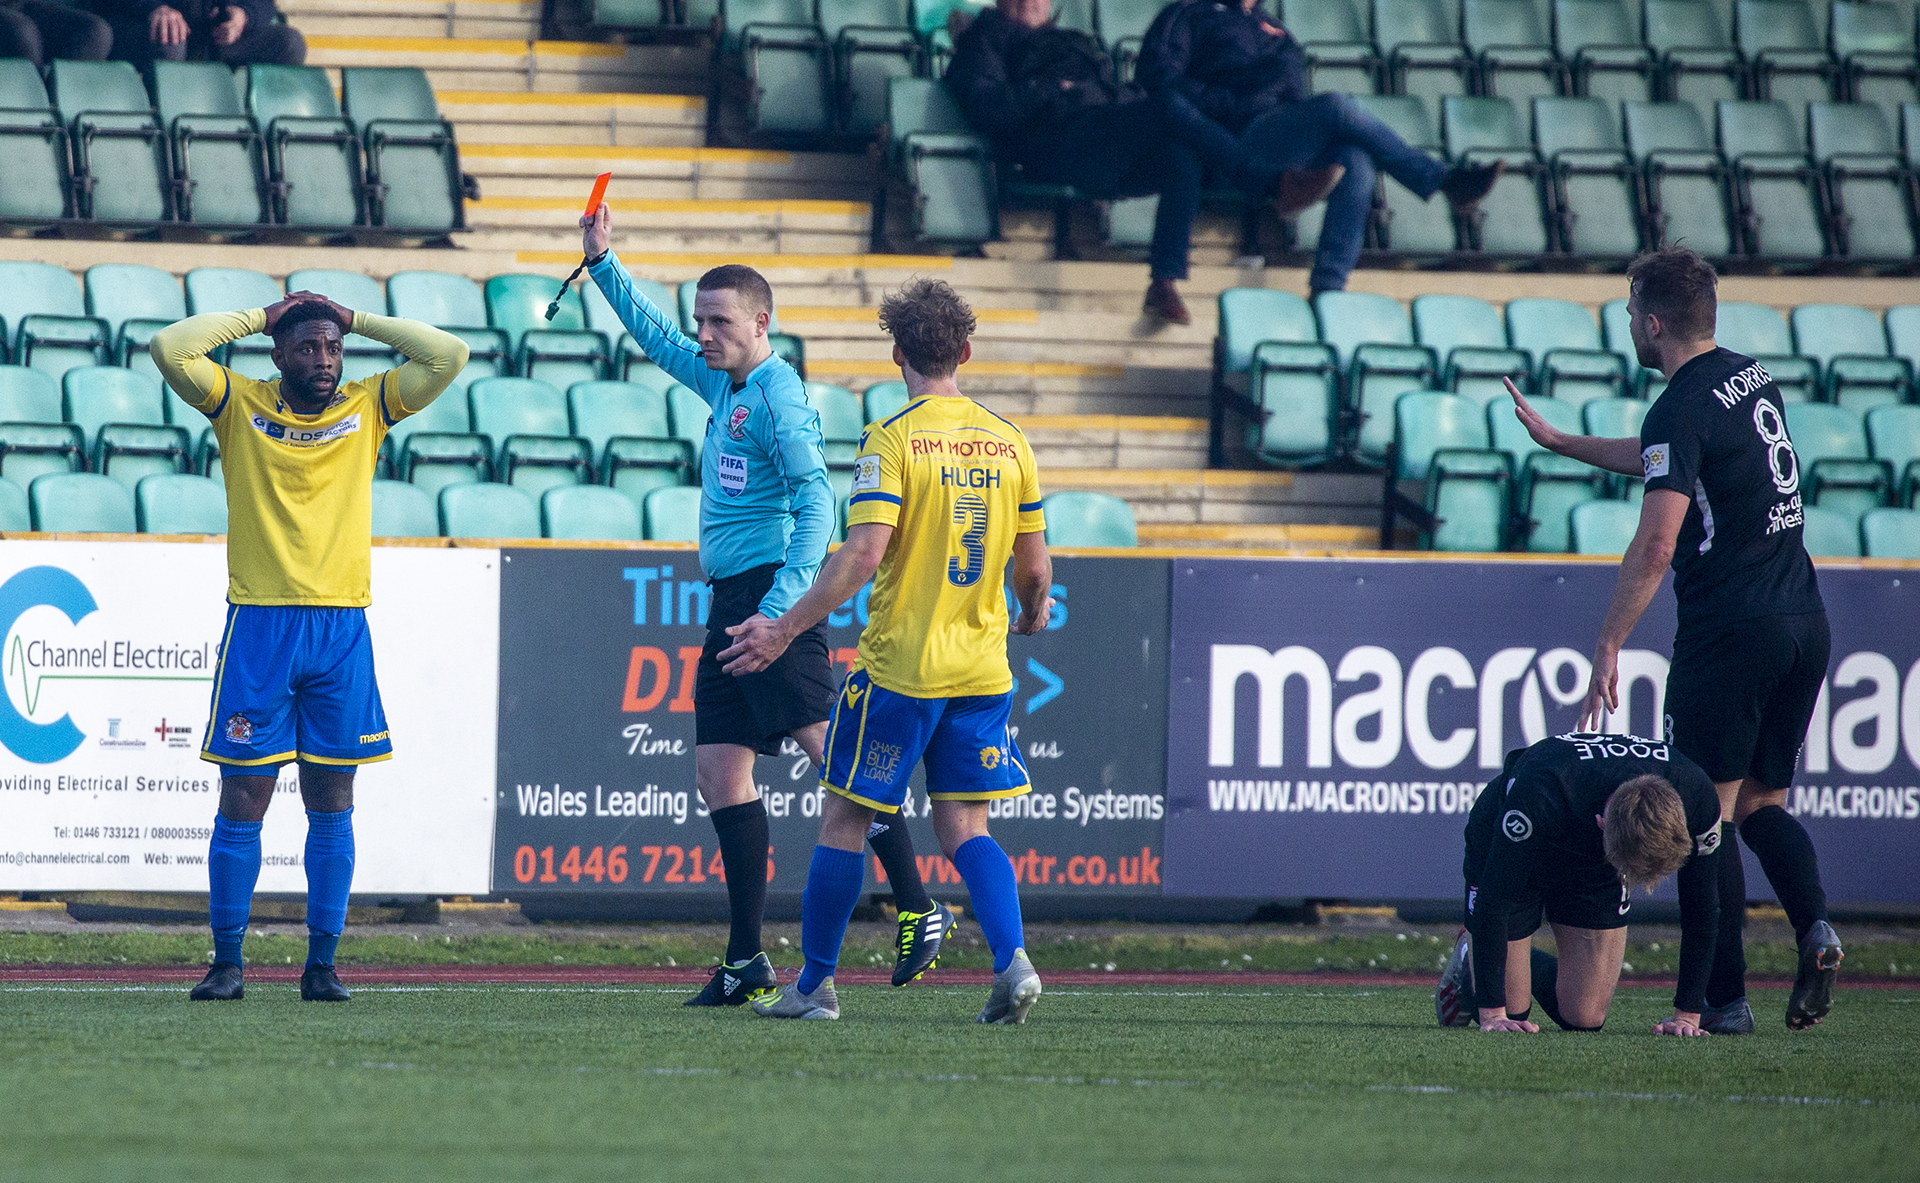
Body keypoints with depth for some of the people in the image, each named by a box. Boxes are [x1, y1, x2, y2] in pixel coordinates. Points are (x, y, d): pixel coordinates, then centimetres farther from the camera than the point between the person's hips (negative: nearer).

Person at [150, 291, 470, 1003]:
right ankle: (227, 962, 4)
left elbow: (448, 357, 5)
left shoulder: (367, 408, 9)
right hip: (259, 626, -2)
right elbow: (170, 349, -8)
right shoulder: (241, 407, 4)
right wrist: (257, 319, 1)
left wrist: (359, 322, 7)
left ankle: (322, 963, 8)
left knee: (332, 803, 3)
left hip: (341, 626, 2)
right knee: (243, 800, -2)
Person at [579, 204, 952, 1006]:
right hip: (731, 601, 9)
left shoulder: (777, 395, -10)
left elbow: (815, 505, -17)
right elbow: (656, 338, 34)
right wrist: (603, 264, 28)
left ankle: (918, 910, -13)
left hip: (773, 592, -9)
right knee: (719, 773, 5)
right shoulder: (724, 385, 16)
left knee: (829, 750, -14)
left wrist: (779, 608, -23)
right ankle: (746, 962, 5)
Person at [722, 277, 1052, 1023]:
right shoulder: (1008, 443, 5)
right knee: (964, 825, 9)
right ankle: (1012, 961, -12)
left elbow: (864, 553, -19)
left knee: (844, 820, 7)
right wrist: (1033, 614, 32)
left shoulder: (891, 439, -10)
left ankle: (814, 984, 13)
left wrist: (785, 630, -15)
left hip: (899, 666, -5)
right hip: (982, 667, 5)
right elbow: (1034, 566, 9)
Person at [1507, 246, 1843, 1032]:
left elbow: (1657, 543, -23)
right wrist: (1558, 441, 37)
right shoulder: (1752, 380, 13)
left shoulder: (1683, 410, -14)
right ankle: (1814, 925, -9)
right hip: (1803, 626, 8)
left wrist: (1608, 646, -20)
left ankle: (1723, 997, -2)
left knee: (1707, 816, -1)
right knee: (1761, 801, 16)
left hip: (1729, 633, -8)